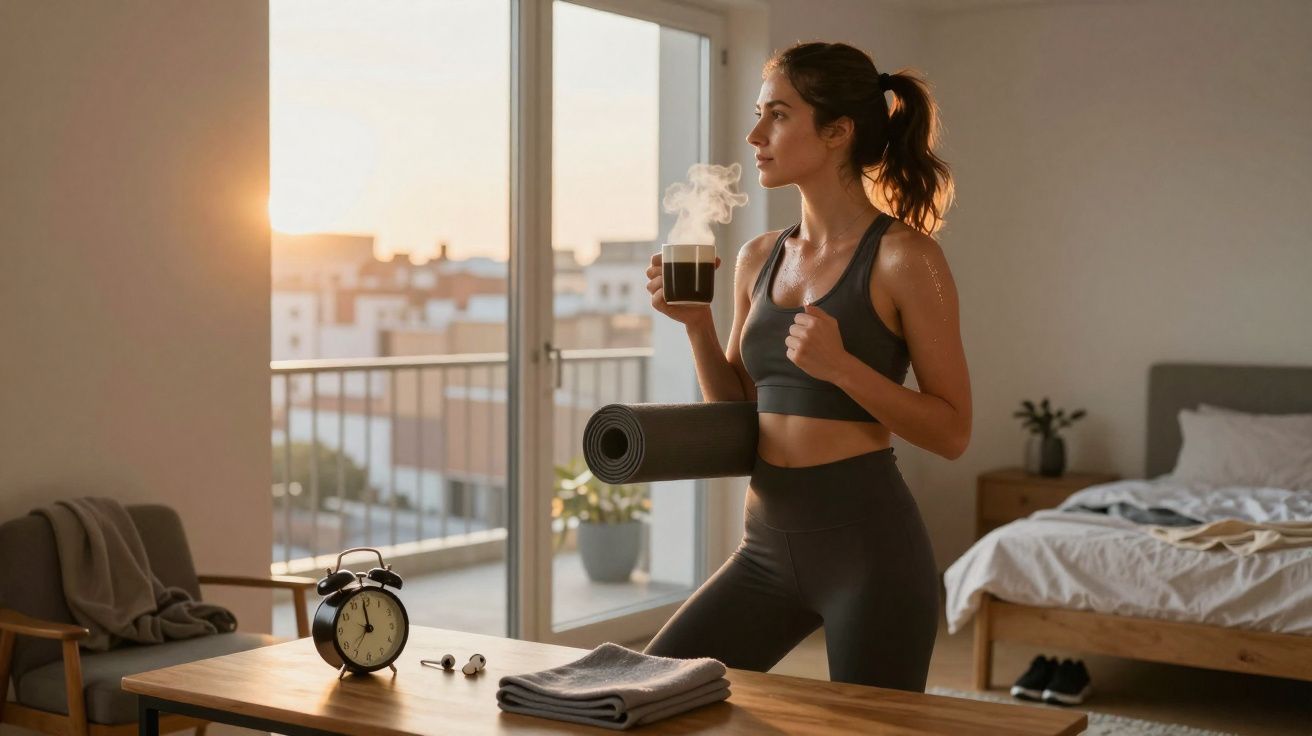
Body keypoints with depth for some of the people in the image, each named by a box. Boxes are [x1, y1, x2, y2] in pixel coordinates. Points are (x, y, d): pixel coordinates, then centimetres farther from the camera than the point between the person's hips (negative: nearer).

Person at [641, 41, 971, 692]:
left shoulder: (902, 256, -9)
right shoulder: (758, 259, 8)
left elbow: (953, 431, -9)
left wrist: (842, 366, -22)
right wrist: (696, 323, -2)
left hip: (869, 545, -6)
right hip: (768, 545, 6)